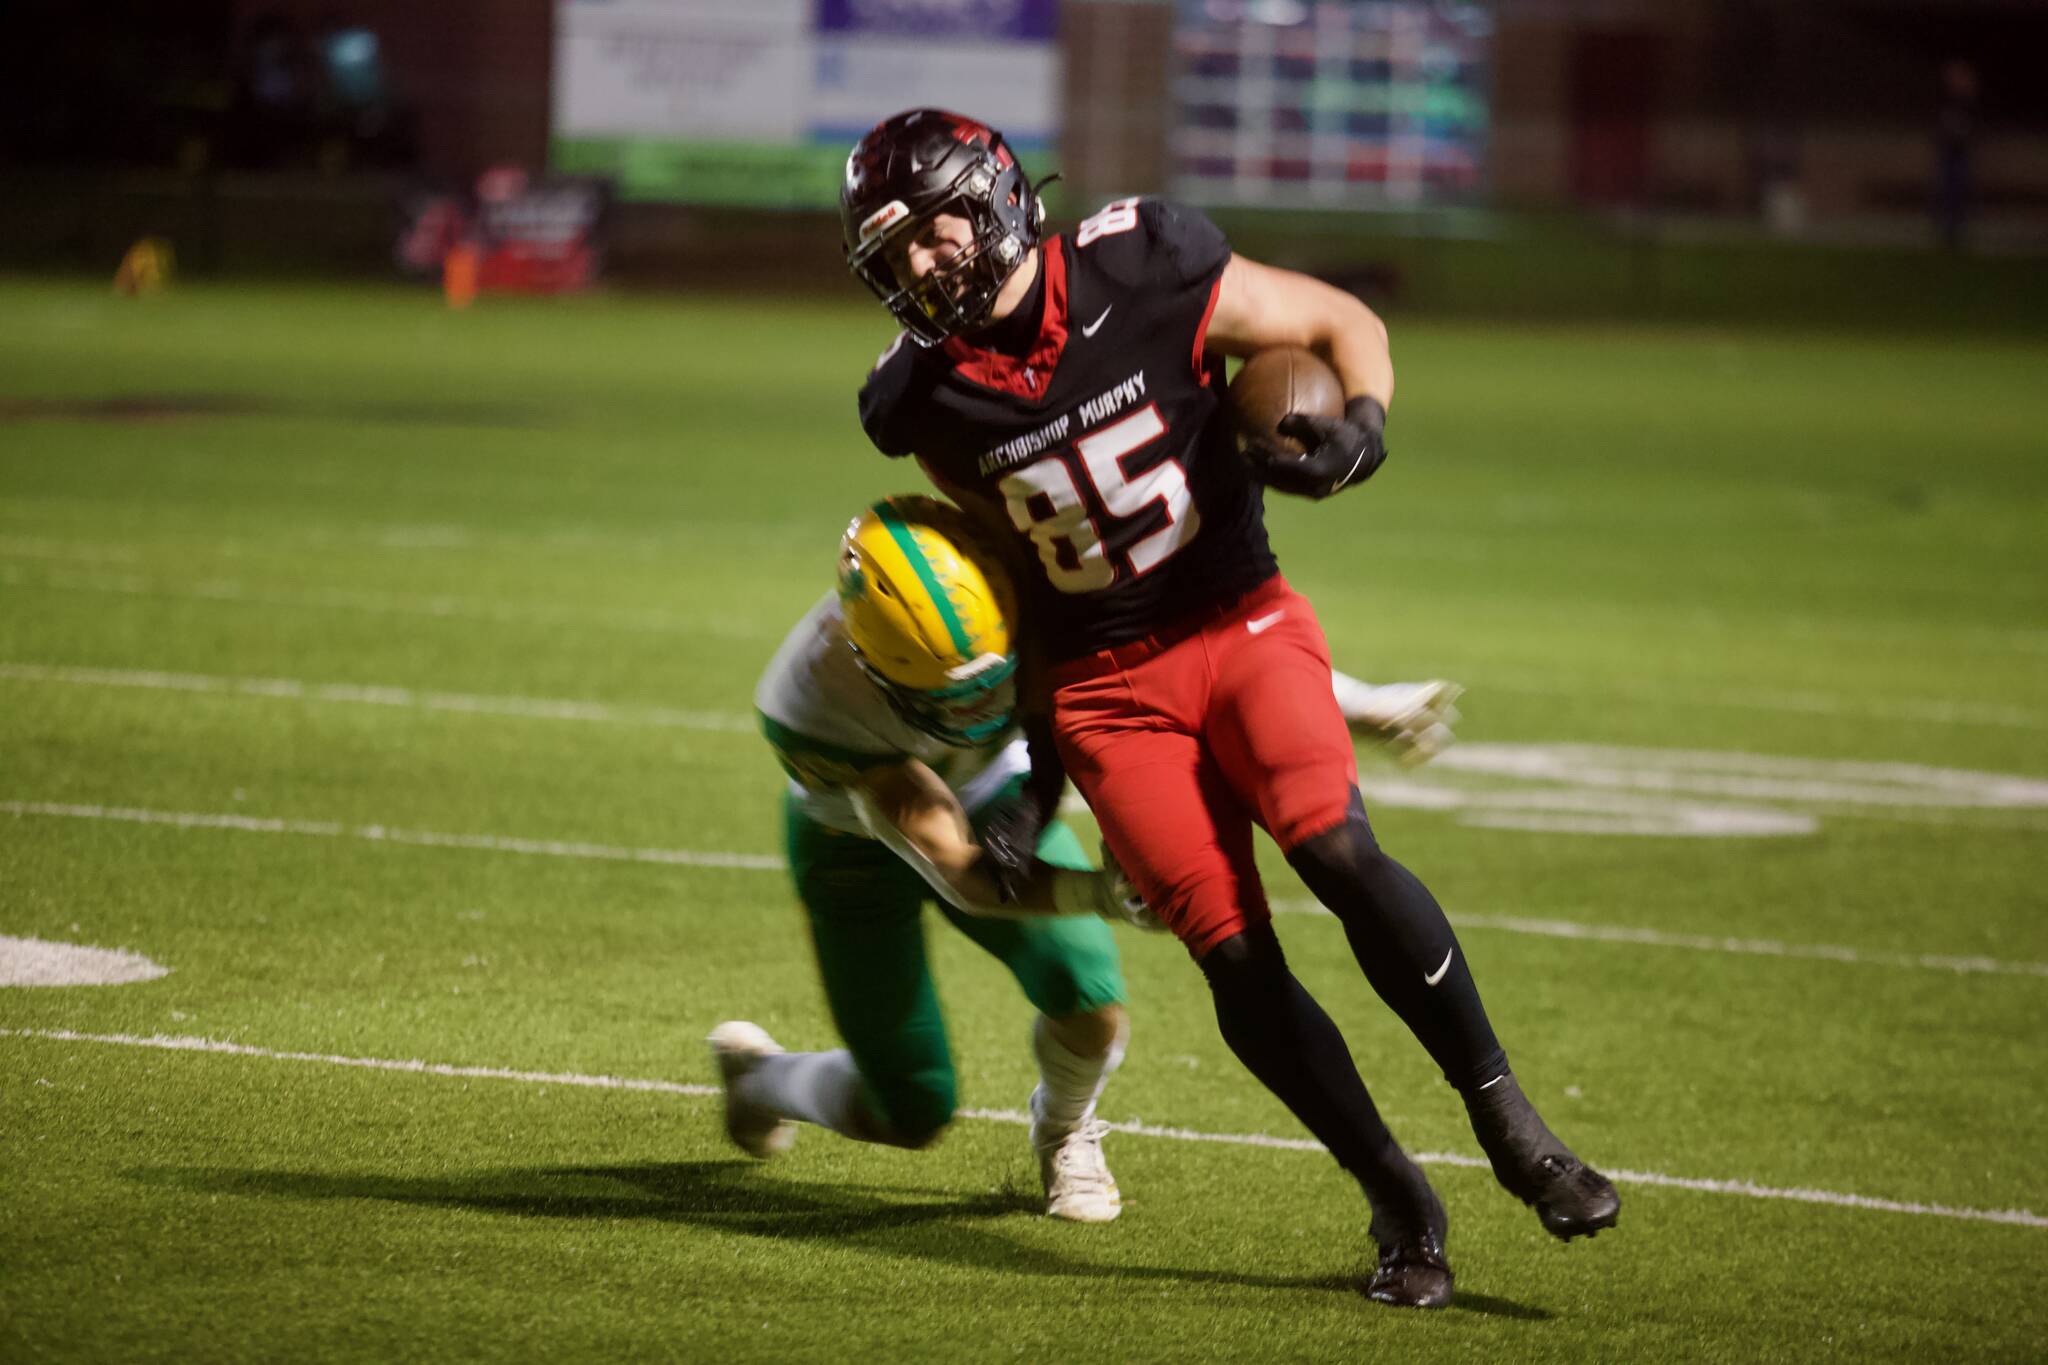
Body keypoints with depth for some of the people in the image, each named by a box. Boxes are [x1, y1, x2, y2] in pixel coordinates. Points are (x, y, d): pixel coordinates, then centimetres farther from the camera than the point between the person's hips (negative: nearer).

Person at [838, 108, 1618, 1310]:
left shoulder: (1146, 276, -13)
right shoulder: (930, 401, -4)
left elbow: (1345, 324, -1)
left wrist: (1365, 425, -23)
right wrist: (1036, 778, 13)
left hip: (1238, 617, -2)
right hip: (1107, 684, 2)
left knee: (1338, 852, -25)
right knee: (1233, 953, -11)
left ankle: (1507, 1119, -12)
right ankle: (1399, 1203, 3)